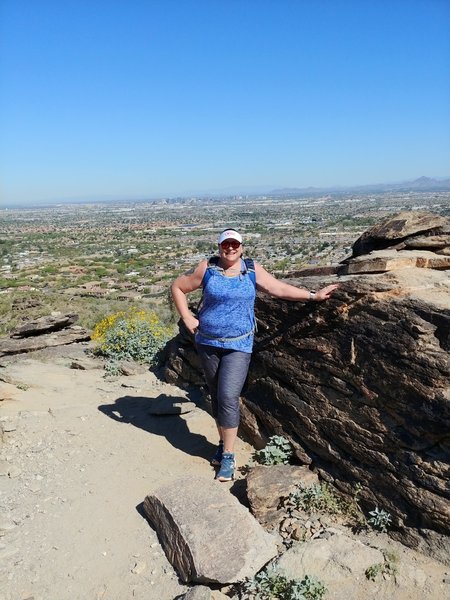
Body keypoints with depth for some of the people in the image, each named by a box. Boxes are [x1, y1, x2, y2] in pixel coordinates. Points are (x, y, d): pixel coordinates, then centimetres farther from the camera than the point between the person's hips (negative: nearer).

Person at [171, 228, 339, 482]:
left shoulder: (252, 270, 0)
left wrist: (314, 295, -1)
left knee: (228, 397, -11)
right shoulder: (207, 269, -2)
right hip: (208, 343, 2)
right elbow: (178, 287, 6)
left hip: (238, 345, -2)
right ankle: (223, 443, 31)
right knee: (217, 396, 12)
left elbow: (280, 289, 2)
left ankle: (229, 456, 1)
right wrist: (187, 318, -2)